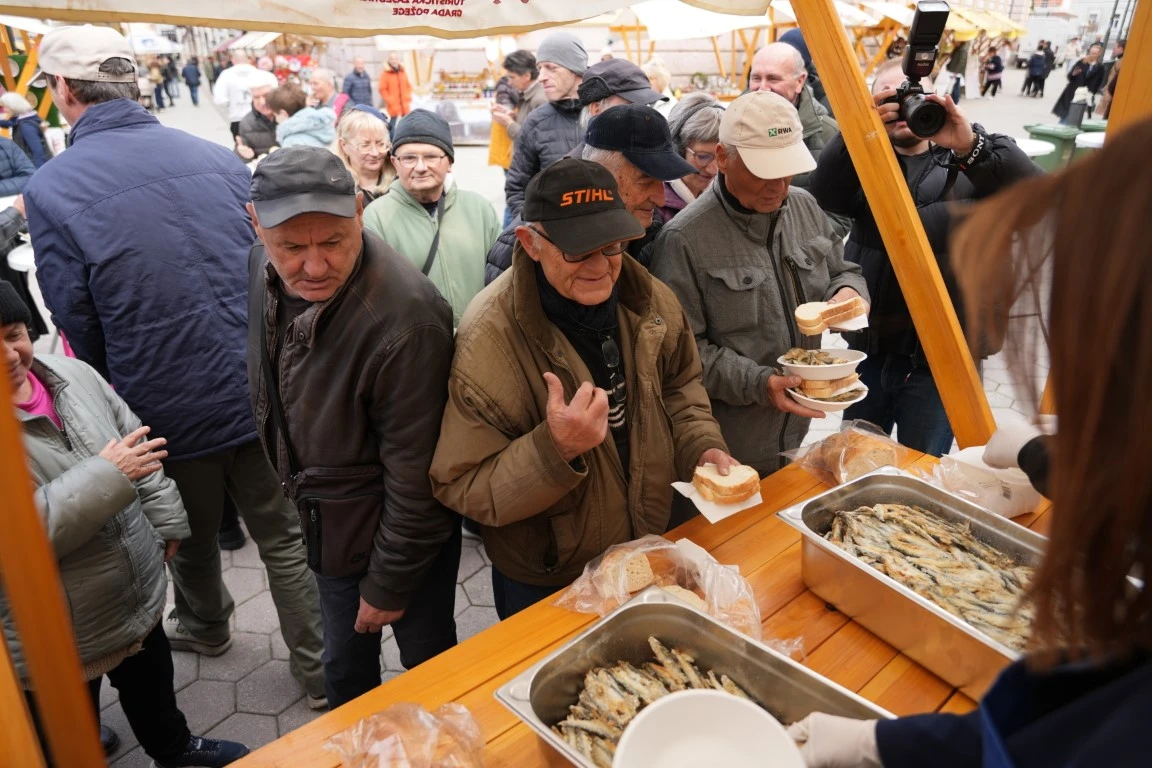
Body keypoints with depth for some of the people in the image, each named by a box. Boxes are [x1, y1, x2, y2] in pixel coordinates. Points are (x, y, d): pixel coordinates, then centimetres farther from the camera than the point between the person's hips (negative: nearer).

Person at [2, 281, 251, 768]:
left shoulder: (71, 376, -5)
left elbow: (136, 448, 5)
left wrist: (166, 522, 5)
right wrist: (104, 476, -30)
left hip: (139, 595, 6)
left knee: (153, 683, 31)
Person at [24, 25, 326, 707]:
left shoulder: (51, 190, -11)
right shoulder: (221, 158, -4)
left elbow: (80, 328, -5)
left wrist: (116, 400, 14)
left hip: (170, 412, -1)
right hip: (256, 391, 2)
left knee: (192, 537, 25)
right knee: (285, 538, 13)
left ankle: (205, 625, 53)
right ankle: (322, 672, 23)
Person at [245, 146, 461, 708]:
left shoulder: (406, 320, -35)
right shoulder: (264, 267, -10)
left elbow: (414, 476, -25)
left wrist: (389, 584, -14)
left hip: (397, 532, -6)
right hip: (326, 524, 7)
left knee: (429, 664, 20)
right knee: (345, 668, 27)